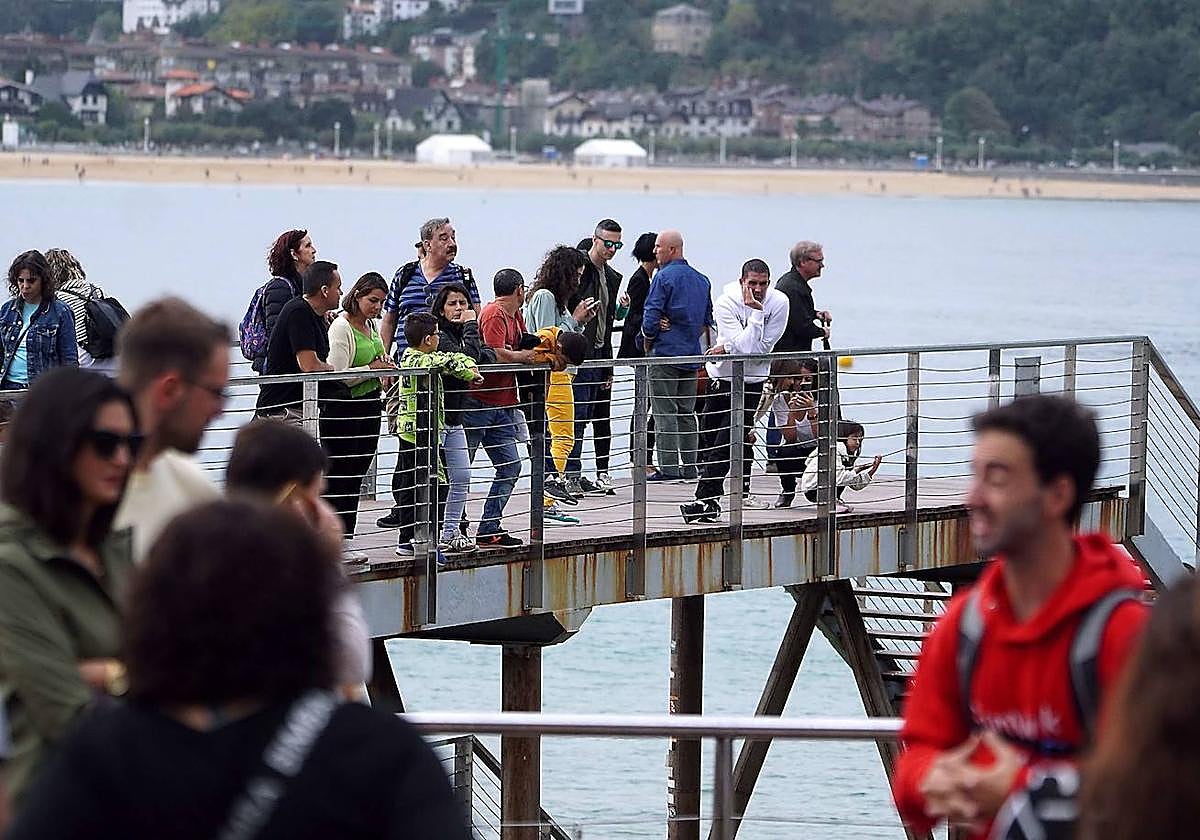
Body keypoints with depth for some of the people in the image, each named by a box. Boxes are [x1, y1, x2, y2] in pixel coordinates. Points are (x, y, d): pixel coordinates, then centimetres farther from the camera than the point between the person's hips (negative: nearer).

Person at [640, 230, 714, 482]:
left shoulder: (664, 277, -10)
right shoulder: (702, 280, 13)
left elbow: (650, 319, -13)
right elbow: (707, 321, 18)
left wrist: (647, 347, 0)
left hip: (666, 354, -7)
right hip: (692, 355, 7)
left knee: (665, 412, -5)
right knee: (687, 412, 11)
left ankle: (668, 468, -9)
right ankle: (689, 467, 11)